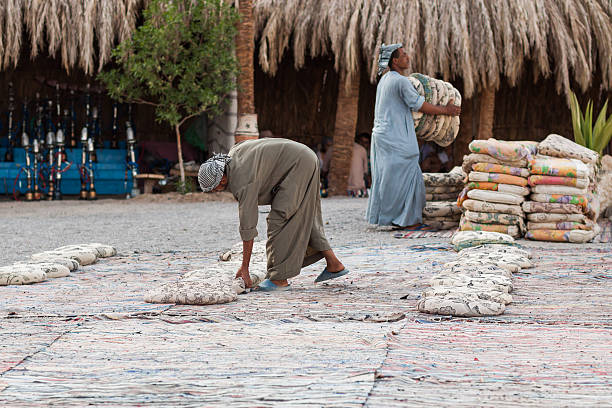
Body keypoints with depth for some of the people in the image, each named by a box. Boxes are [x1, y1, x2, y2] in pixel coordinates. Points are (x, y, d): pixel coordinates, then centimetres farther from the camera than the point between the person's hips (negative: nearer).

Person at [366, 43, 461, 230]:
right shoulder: (400, 81, -15)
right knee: (406, 175, -4)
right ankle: (406, 220, -2)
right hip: (395, 138, -9)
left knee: (386, 178, 12)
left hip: (382, 134, 9)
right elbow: (420, 105, -13)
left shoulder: (384, 80, 14)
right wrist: (445, 110, -1)